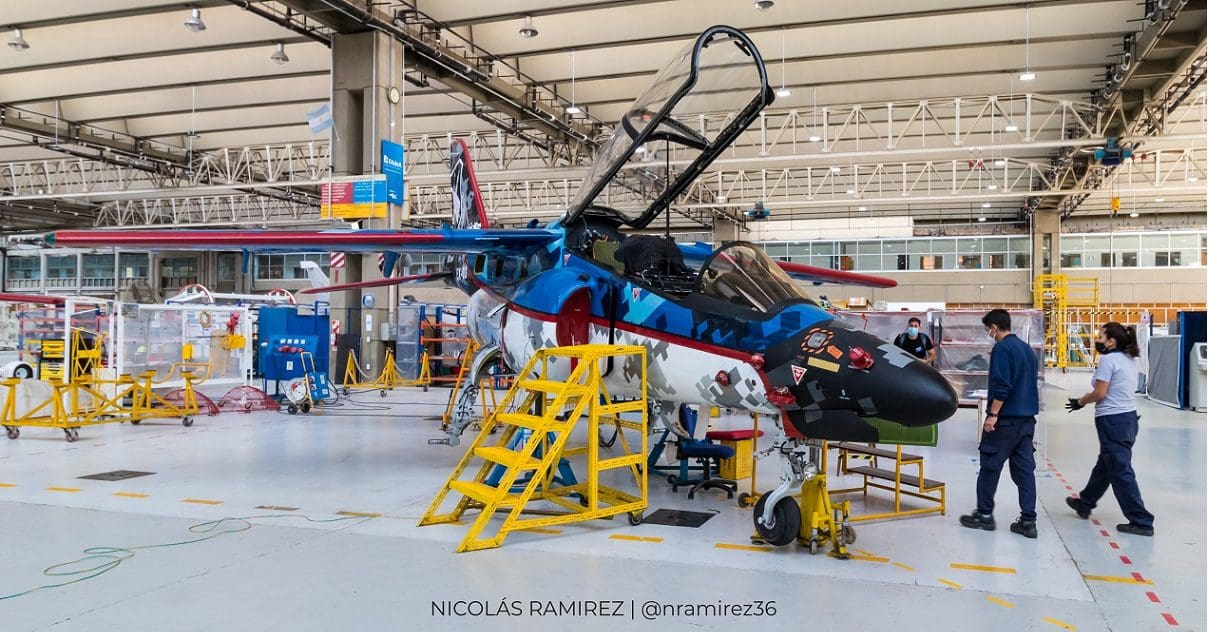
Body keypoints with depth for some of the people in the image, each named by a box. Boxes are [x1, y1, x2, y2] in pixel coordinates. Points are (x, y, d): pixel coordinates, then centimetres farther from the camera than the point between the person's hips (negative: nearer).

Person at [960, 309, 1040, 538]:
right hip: (1027, 419, 8)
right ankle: (1028, 520, 6)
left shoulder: (1001, 348, -12)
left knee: (990, 466, 4)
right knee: (1025, 468, 7)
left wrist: (993, 414, -17)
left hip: (1005, 419, -8)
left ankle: (984, 514, 13)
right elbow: (1031, 382, 20)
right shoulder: (1027, 349, 13)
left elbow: (1001, 385, -20)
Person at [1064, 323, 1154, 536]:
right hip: (1129, 416, 10)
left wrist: (1080, 402, -1)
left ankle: (1141, 521, 1)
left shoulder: (1108, 359, -15)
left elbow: (1100, 393, -16)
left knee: (1121, 471, -3)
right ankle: (1085, 503, 38)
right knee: (1104, 465, 22)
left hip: (1112, 421, -10)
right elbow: (1111, 390, 10)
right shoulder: (1130, 359, 11)